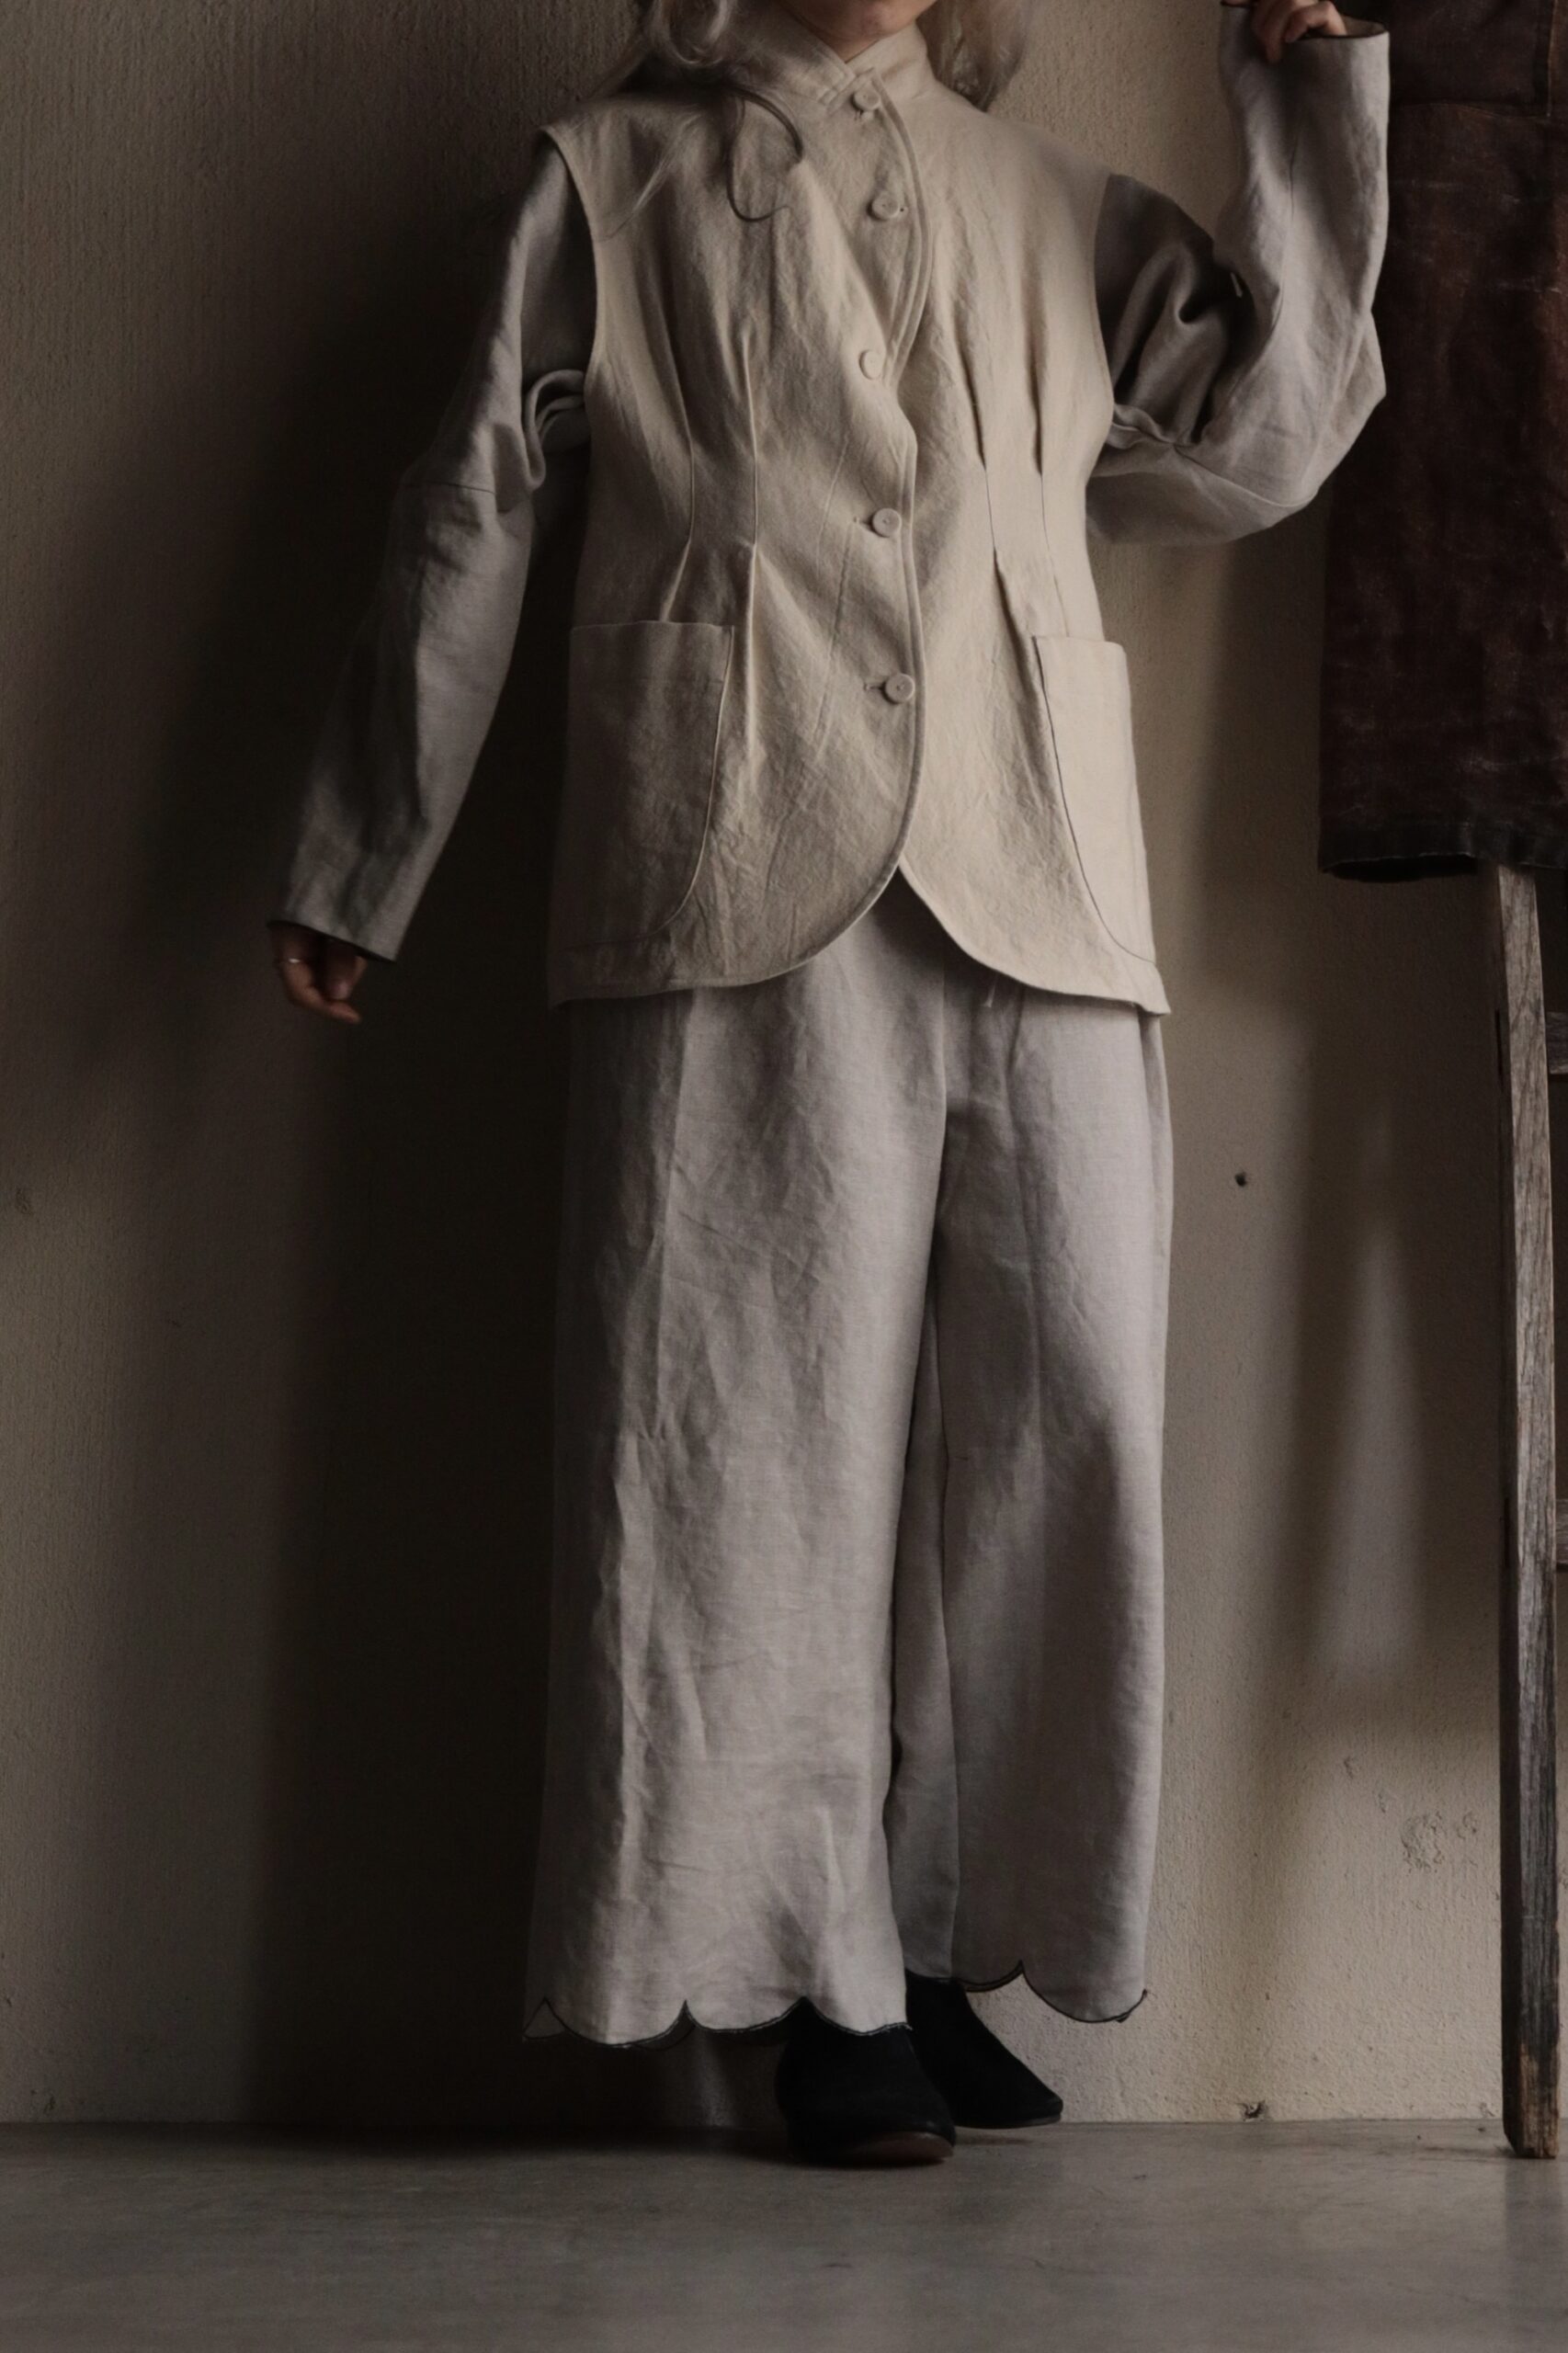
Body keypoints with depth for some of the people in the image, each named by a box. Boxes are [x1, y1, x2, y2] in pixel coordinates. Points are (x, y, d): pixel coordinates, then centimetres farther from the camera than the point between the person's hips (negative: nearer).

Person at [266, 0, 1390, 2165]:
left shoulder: (1058, 209, 24)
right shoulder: (612, 178, 17)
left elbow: (1260, 443, 19)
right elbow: (468, 529, 14)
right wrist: (353, 869, 12)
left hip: (1038, 895, 3)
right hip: (748, 877, -3)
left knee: (1066, 1404, -6)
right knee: (772, 1416, -6)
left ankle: (942, 1948, 6)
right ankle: (829, 1982, 3)